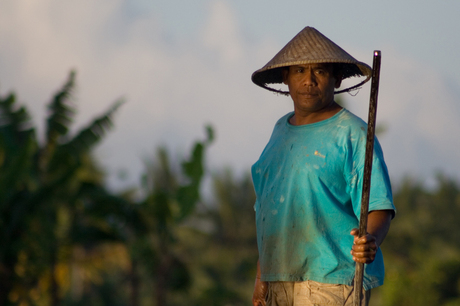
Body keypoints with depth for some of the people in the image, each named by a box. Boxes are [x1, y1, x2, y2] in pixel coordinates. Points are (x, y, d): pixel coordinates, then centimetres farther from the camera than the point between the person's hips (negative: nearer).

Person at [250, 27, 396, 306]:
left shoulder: (353, 134, -6)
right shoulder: (282, 130, 17)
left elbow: (379, 206, -14)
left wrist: (372, 240, -35)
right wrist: (262, 275, 19)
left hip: (332, 282, -7)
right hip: (282, 280, 7)